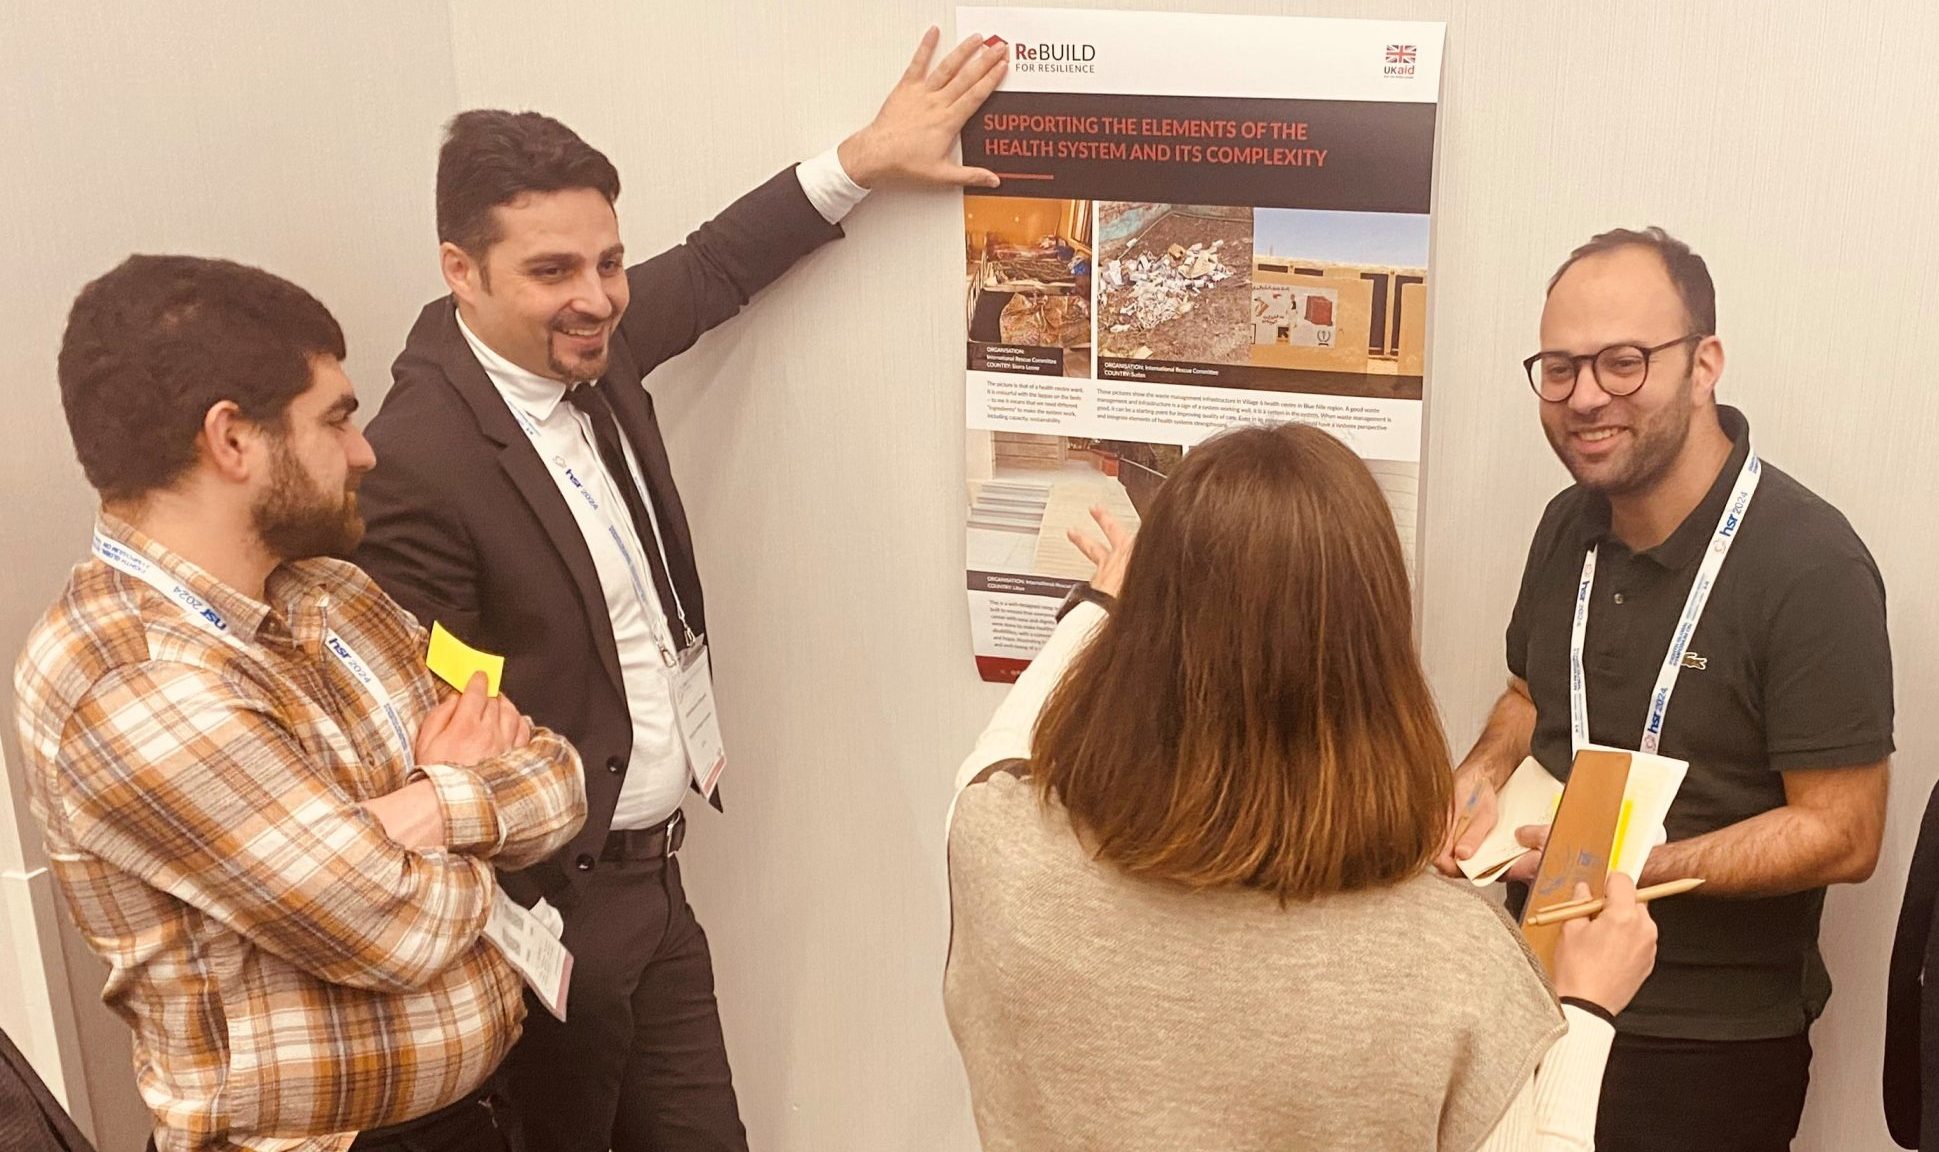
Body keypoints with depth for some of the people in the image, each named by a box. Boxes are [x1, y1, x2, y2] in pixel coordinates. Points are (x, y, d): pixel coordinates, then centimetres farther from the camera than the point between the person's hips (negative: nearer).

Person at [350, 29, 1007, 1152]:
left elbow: (710, 270, 19)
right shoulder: (419, 462, -24)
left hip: (653, 875, 8)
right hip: (552, 902, -7)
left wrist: (864, 160, 18)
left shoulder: (590, 346, -1)